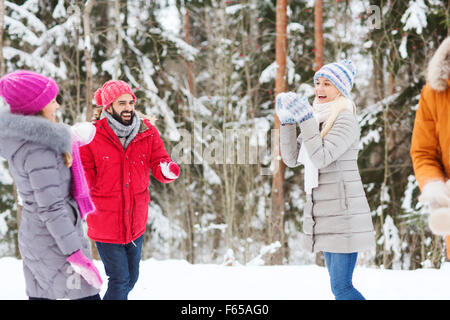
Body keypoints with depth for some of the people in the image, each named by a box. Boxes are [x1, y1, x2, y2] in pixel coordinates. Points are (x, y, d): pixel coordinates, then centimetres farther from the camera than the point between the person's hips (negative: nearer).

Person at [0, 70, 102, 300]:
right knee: (87, 295, -3)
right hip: (55, 244, -9)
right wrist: (76, 255, -22)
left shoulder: (20, 138, 4)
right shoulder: (39, 151, -24)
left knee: (40, 295, 14)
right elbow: (51, 209, -24)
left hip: (33, 236, 9)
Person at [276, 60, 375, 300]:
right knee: (339, 285, 14)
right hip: (324, 214, 9)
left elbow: (322, 158, -22)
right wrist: (287, 121, 1)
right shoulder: (318, 120, 14)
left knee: (341, 287, -10)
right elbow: (292, 159, 11)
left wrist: (305, 119, -24)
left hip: (344, 214, -9)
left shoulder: (345, 120, -11)